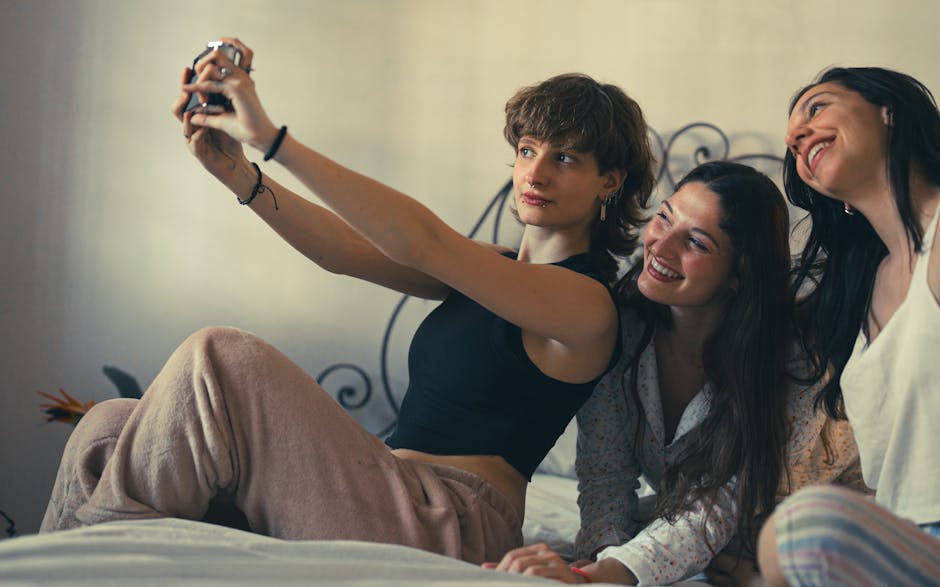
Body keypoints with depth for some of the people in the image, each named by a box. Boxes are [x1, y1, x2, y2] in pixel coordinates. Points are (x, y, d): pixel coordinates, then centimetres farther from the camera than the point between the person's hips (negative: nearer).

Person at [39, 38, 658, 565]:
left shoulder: (587, 302, -6)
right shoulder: (493, 270, 20)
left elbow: (421, 243, -18)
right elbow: (346, 251, 9)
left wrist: (275, 138, -21)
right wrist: (235, 170, -7)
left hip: (453, 524, -9)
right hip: (400, 498, 9)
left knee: (220, 358, -22)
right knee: (110, 431, -2)